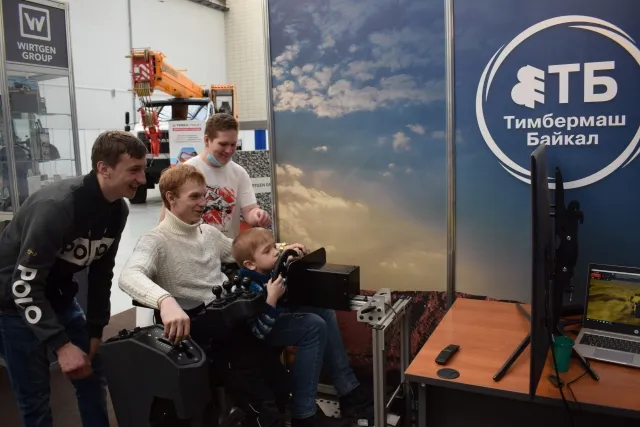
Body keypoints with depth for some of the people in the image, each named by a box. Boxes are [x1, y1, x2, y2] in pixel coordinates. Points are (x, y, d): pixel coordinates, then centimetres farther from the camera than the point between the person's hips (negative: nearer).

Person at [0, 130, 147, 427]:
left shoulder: (118, 210, -6)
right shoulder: (57, 206, -31)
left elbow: (101, 271, 4)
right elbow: (24, 285, -29)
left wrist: (95, 330, 4)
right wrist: (61, 345, -30)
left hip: (58, 297, 7)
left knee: (92, 378, 11)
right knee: (35, 397, -1)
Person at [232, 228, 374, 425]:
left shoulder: (269, 268, -9)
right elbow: (260, 331, -36)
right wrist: (272, 298, -44)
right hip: (268, 330, -9)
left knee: (324, 311, 5)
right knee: (315, 325, -25)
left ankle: (348, 389, 5)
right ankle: (302, 411, -19)